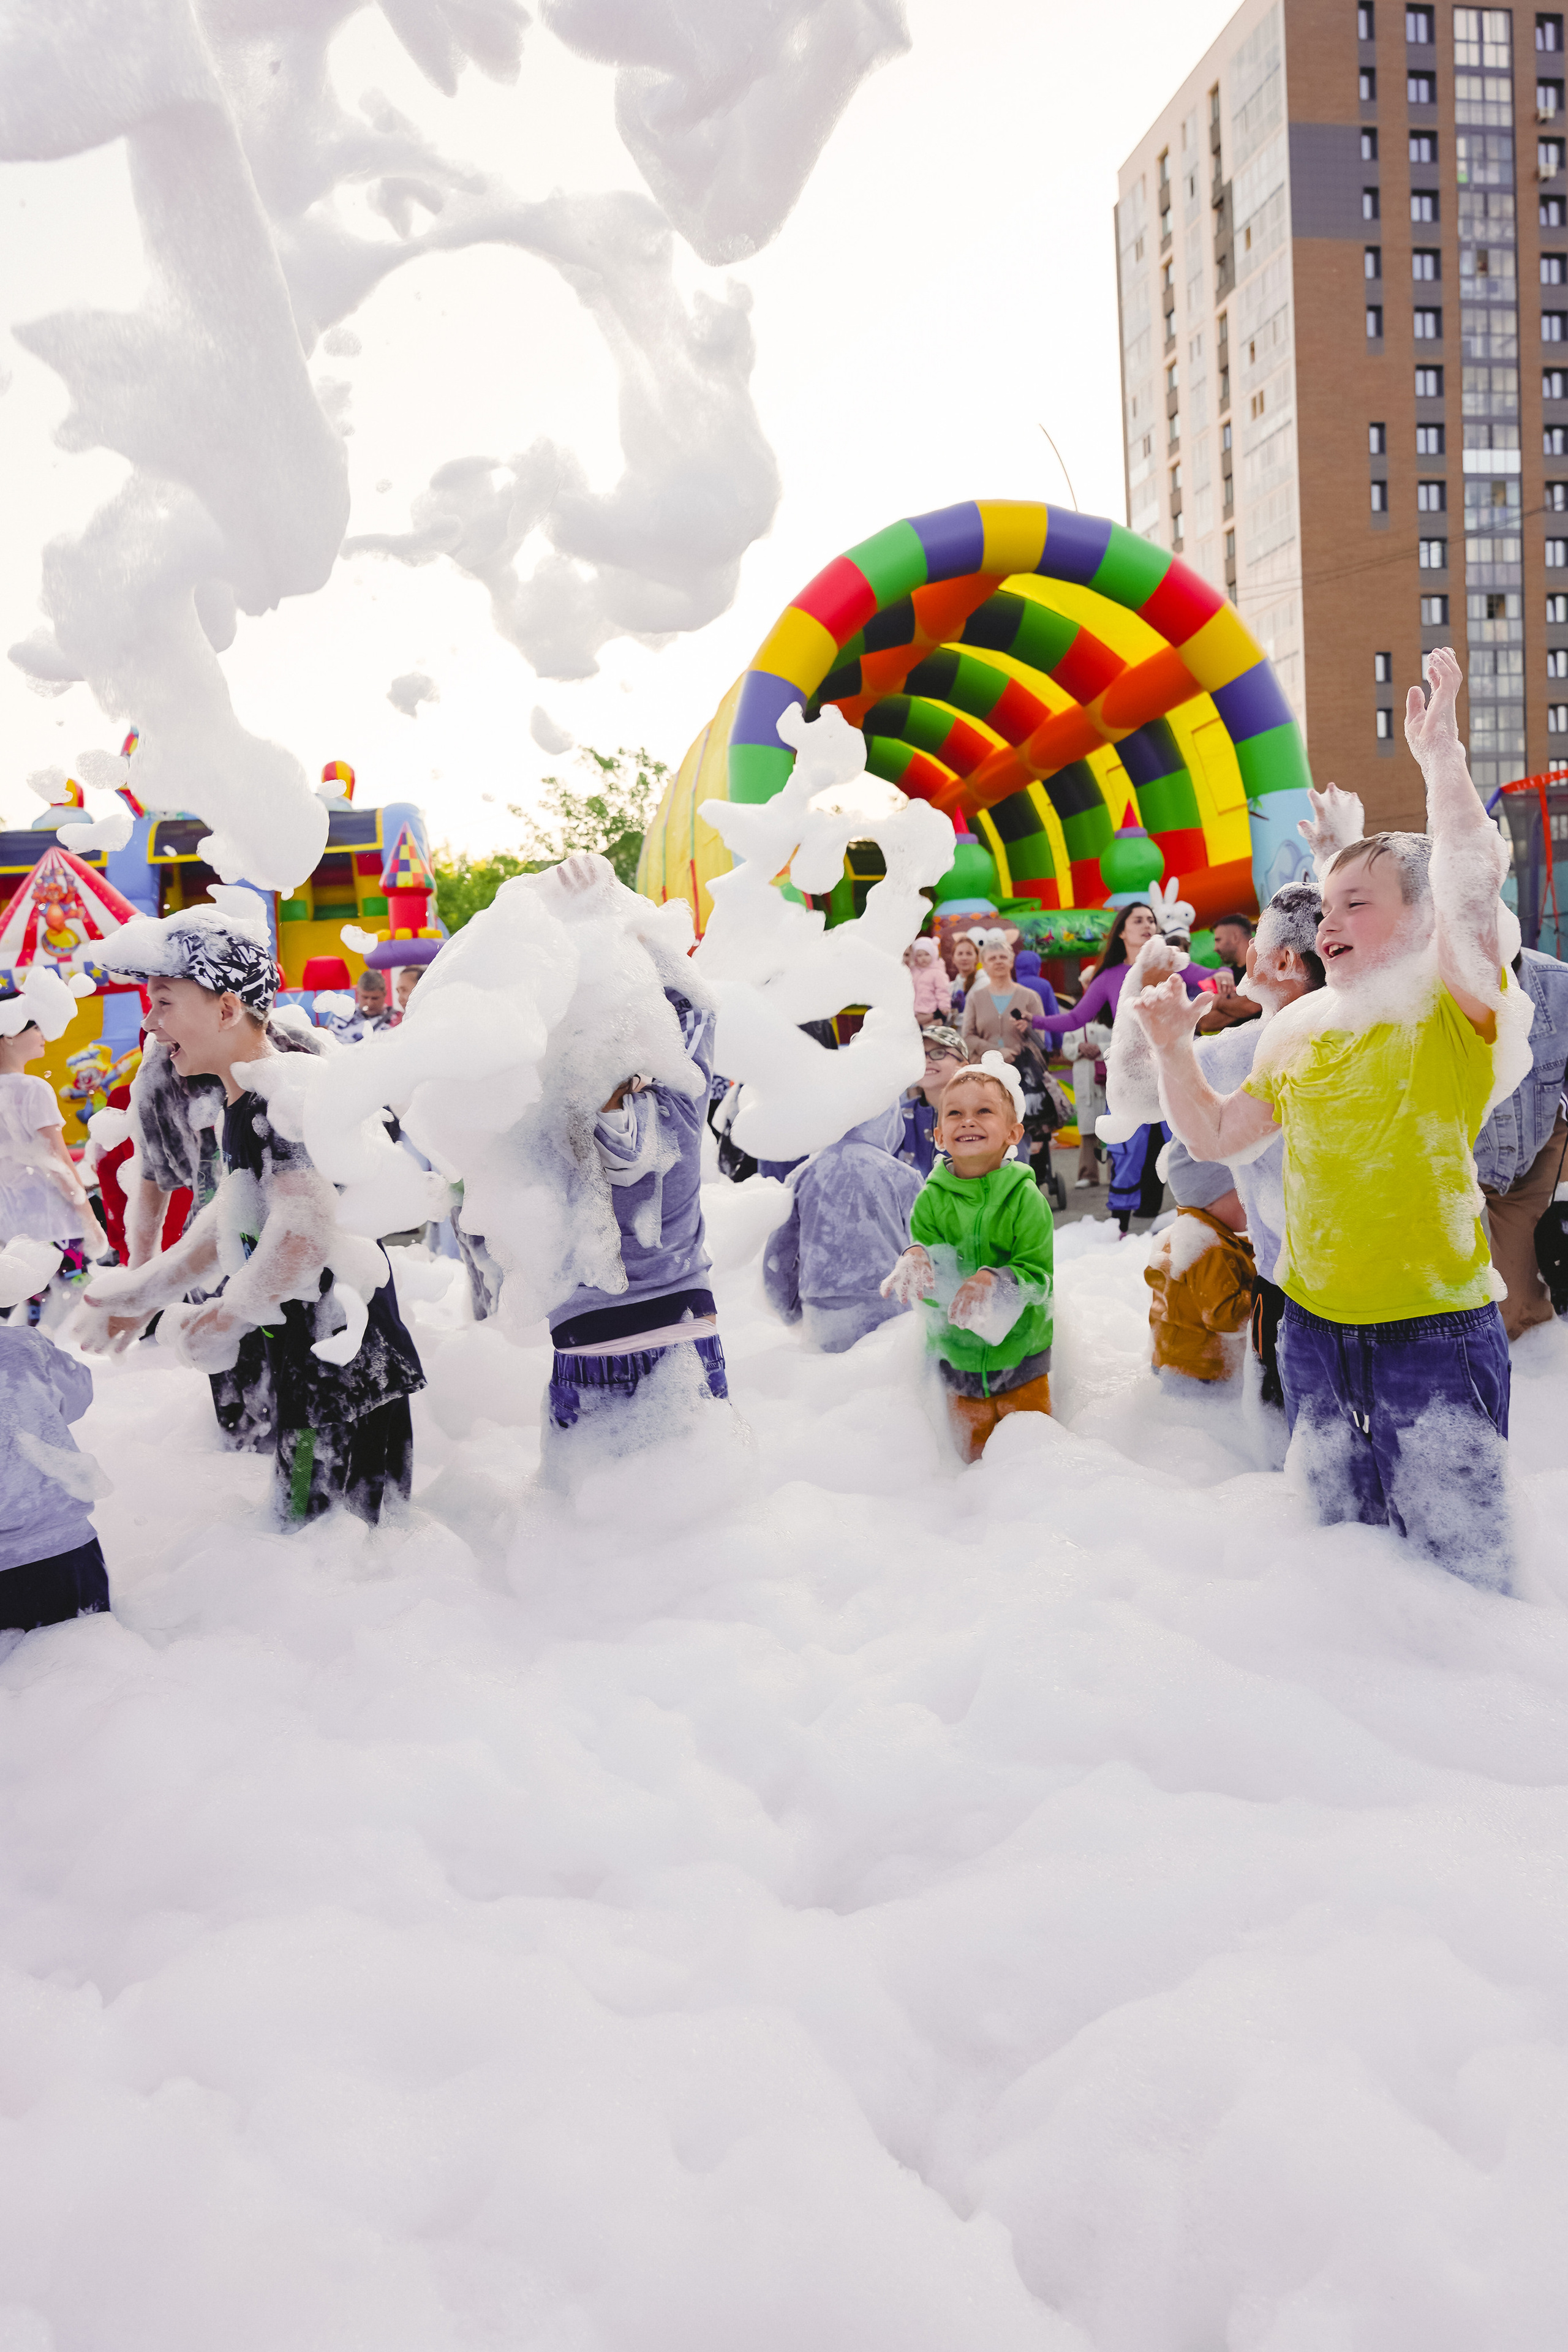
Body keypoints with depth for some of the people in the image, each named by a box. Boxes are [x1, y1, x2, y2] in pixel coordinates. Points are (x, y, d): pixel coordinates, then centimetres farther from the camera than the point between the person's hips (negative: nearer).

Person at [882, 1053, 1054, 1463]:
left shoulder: (1024, 1196, -13)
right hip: (956, 1355, 2)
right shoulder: (931, 1198, -5)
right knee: (972, 1457, 17)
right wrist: (916, 1258, -32)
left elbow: (1041, 1273, -16)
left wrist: (993, 1281, -33)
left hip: (1019, 1351, -2)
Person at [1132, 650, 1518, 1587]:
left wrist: (1441, 754, -26)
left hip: (1436, 1332, -6)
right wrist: (1175, 1049, 5)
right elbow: (1214, 1136, 16)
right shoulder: (1299, 1032, 9)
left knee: (1462, 1569, 1)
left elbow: (1472, 880, -28)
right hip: (1315, 1328, 6)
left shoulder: (1455, 1010, -8)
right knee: (1343, 1542, 20)